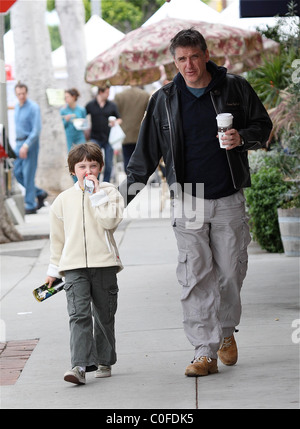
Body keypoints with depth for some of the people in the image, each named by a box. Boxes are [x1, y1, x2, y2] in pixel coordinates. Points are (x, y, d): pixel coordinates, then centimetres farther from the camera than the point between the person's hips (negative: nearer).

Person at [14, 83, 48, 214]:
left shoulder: (33, 107, -12)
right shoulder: (17, 107, 12)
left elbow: (36, 130, -17)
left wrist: (26, 145, -22)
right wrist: (18, 143, 14)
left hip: (30, 142, -8)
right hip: (19, 142, 8)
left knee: (28, 174, -7)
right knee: (17, 173, 6)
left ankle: (30, 206, -1)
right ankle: (40, 194, 21)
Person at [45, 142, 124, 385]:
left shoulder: (109, 192, 3)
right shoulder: (63, 200, 9)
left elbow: (111, 221, -14)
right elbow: (57, 237, 16)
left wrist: (97, 194, -12)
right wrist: (54, 269, 16)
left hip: (104, 264, 0)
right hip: (74, 265, 0)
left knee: (104, 315, 9)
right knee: (79, 314, -12)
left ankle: (104, 361, 24)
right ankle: (80, 366, -21)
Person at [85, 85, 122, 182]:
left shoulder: (111, 105, 7)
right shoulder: (90, 105, 3)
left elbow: (119, 119, 10)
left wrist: (116, 122, -12)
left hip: (108, 138, 2)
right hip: (95, 138, -2)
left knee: (108, 164, 3)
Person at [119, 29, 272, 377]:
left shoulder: (234, 89, 1)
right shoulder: (164, 100, 3)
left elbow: (262, 126, 11)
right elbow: (146, 151, 9)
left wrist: (242, 138, -10)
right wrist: (127, 191, 5)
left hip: (229, 200, 0)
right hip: (188, 200, 0)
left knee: (230, 272, 6)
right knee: (195, 277, -8)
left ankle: (226, 331, 31)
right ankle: (205, 351, -6)